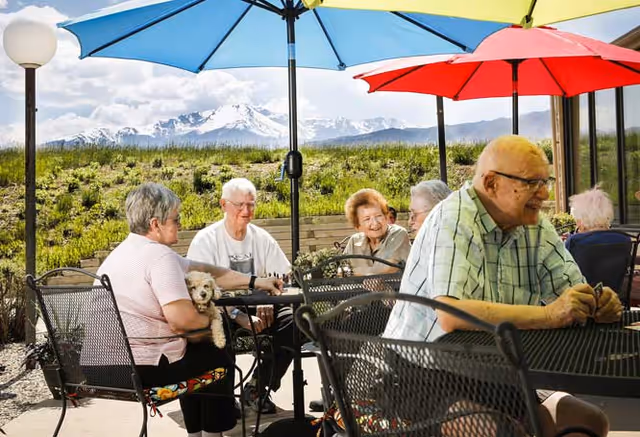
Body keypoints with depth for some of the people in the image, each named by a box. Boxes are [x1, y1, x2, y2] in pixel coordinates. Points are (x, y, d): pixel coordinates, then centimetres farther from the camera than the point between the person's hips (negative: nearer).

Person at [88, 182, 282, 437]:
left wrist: (255, 282, 13)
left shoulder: (125, 250, 14)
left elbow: (202, 271, 13)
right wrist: (210, 320, -3)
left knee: (196, 352, 30)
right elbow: (182, 319, -26)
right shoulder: (158, 255, -19)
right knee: (219, 360, 13)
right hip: (138, 367, -9)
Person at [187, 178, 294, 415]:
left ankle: (258, 387, -3)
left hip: (258, 309, 4)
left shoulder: (262, 238, 6)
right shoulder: (205, 240, -8)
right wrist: (239, 316, -29)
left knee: (293, 321, -20)